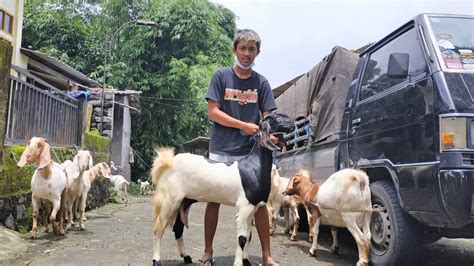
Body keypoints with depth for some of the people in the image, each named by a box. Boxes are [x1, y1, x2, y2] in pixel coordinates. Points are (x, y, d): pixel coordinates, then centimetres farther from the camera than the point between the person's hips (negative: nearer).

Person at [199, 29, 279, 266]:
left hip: (251, 152, 2)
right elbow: (213, 112, -6)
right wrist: (244, 126, -13)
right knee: (213, 199, 6)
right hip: (221, 150, -1)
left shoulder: (261, 82, 6)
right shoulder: (221, 76, 0)